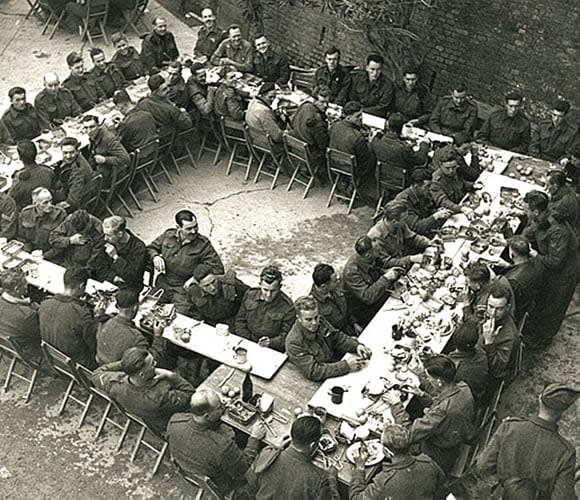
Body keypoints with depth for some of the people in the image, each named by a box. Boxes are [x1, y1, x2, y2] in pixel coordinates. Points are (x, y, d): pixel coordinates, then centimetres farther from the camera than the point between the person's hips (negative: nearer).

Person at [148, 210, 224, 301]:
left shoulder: (203, 244, -6)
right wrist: (155, 256, -4)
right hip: (161, 288, 3)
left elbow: (217, 269, -7)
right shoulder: (168, 234, 3)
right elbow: (151, 248, 19)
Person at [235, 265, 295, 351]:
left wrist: (270, 342, -24)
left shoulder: (287, 307, -10)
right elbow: (240, 320, 12)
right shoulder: (250, 294, 3)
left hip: (271, 351, -4)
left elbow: (286, 336, -7)